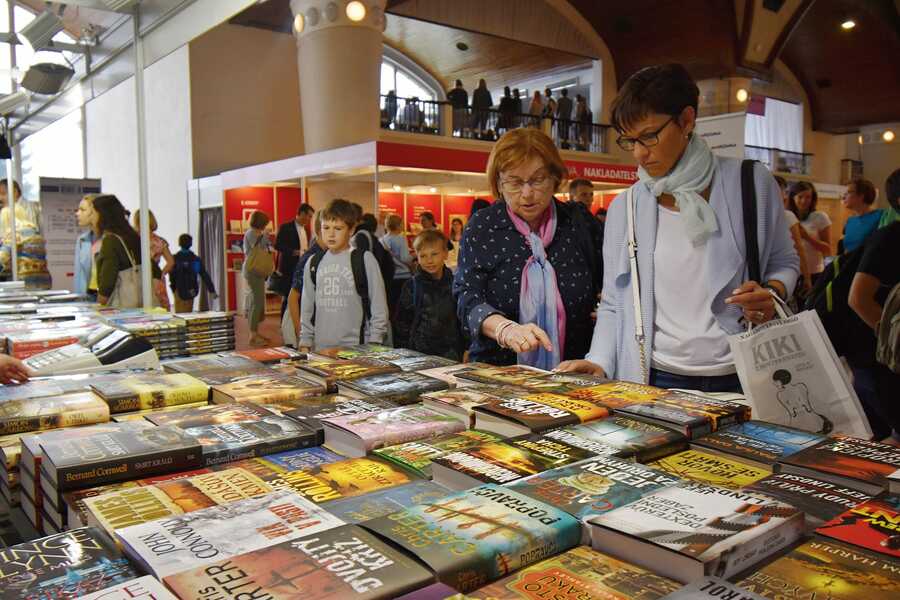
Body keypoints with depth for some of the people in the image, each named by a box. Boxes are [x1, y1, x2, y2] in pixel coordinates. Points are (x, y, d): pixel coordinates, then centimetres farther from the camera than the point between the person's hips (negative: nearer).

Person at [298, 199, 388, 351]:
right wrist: (305, 343, 11)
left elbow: (379, 306, -3)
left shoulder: (365, 260, -4)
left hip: (356, 349, -4)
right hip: (320, 348, 4)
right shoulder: (313, 263, 10)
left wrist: (374, 345, -6)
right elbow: (307, 308, 16)